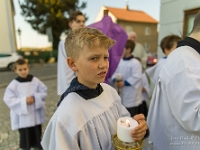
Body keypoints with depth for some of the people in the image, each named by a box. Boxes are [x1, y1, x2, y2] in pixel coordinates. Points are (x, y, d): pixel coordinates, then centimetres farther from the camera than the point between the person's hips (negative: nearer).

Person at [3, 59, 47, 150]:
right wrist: (24, 101, -23)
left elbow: (44, 92, -2)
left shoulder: (35, 80, -5)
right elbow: (8, 99, -11)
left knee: (37, 135, 18)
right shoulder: (13, 84, -10)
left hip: (36, 115, 2)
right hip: (22, 117, -2)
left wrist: (35, 98, -19)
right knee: (25, 136, 12)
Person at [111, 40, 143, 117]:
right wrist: (116, 81, -11)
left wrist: (124, 83, -21)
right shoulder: (120, 61, 3)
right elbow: (115, 72, 8)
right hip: (121, 95, 7)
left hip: (132, 97, -6)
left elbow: (136, 77, -22)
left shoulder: (135, 63, -17)